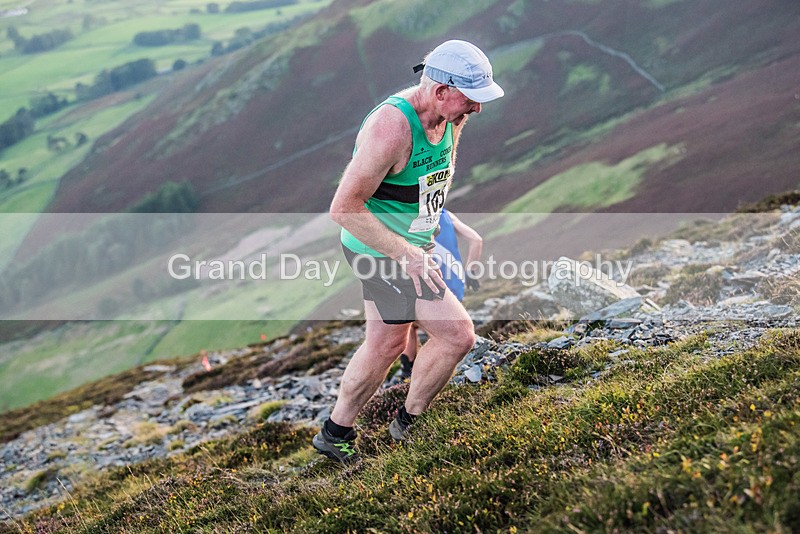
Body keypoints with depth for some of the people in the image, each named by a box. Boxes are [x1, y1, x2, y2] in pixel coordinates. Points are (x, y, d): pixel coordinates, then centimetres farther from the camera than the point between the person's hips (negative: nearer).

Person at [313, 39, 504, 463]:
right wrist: (406, 255, -26)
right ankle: (408, 425, 13)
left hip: (412, 245, 9)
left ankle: (334, 435, 38)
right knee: (458, 335, -9)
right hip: (384, 252, -9)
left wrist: (431, 222, 17)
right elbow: (344, 208, -28)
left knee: (387, 345, 21)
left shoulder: (452, 117, -3)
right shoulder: (392, 126, -30)